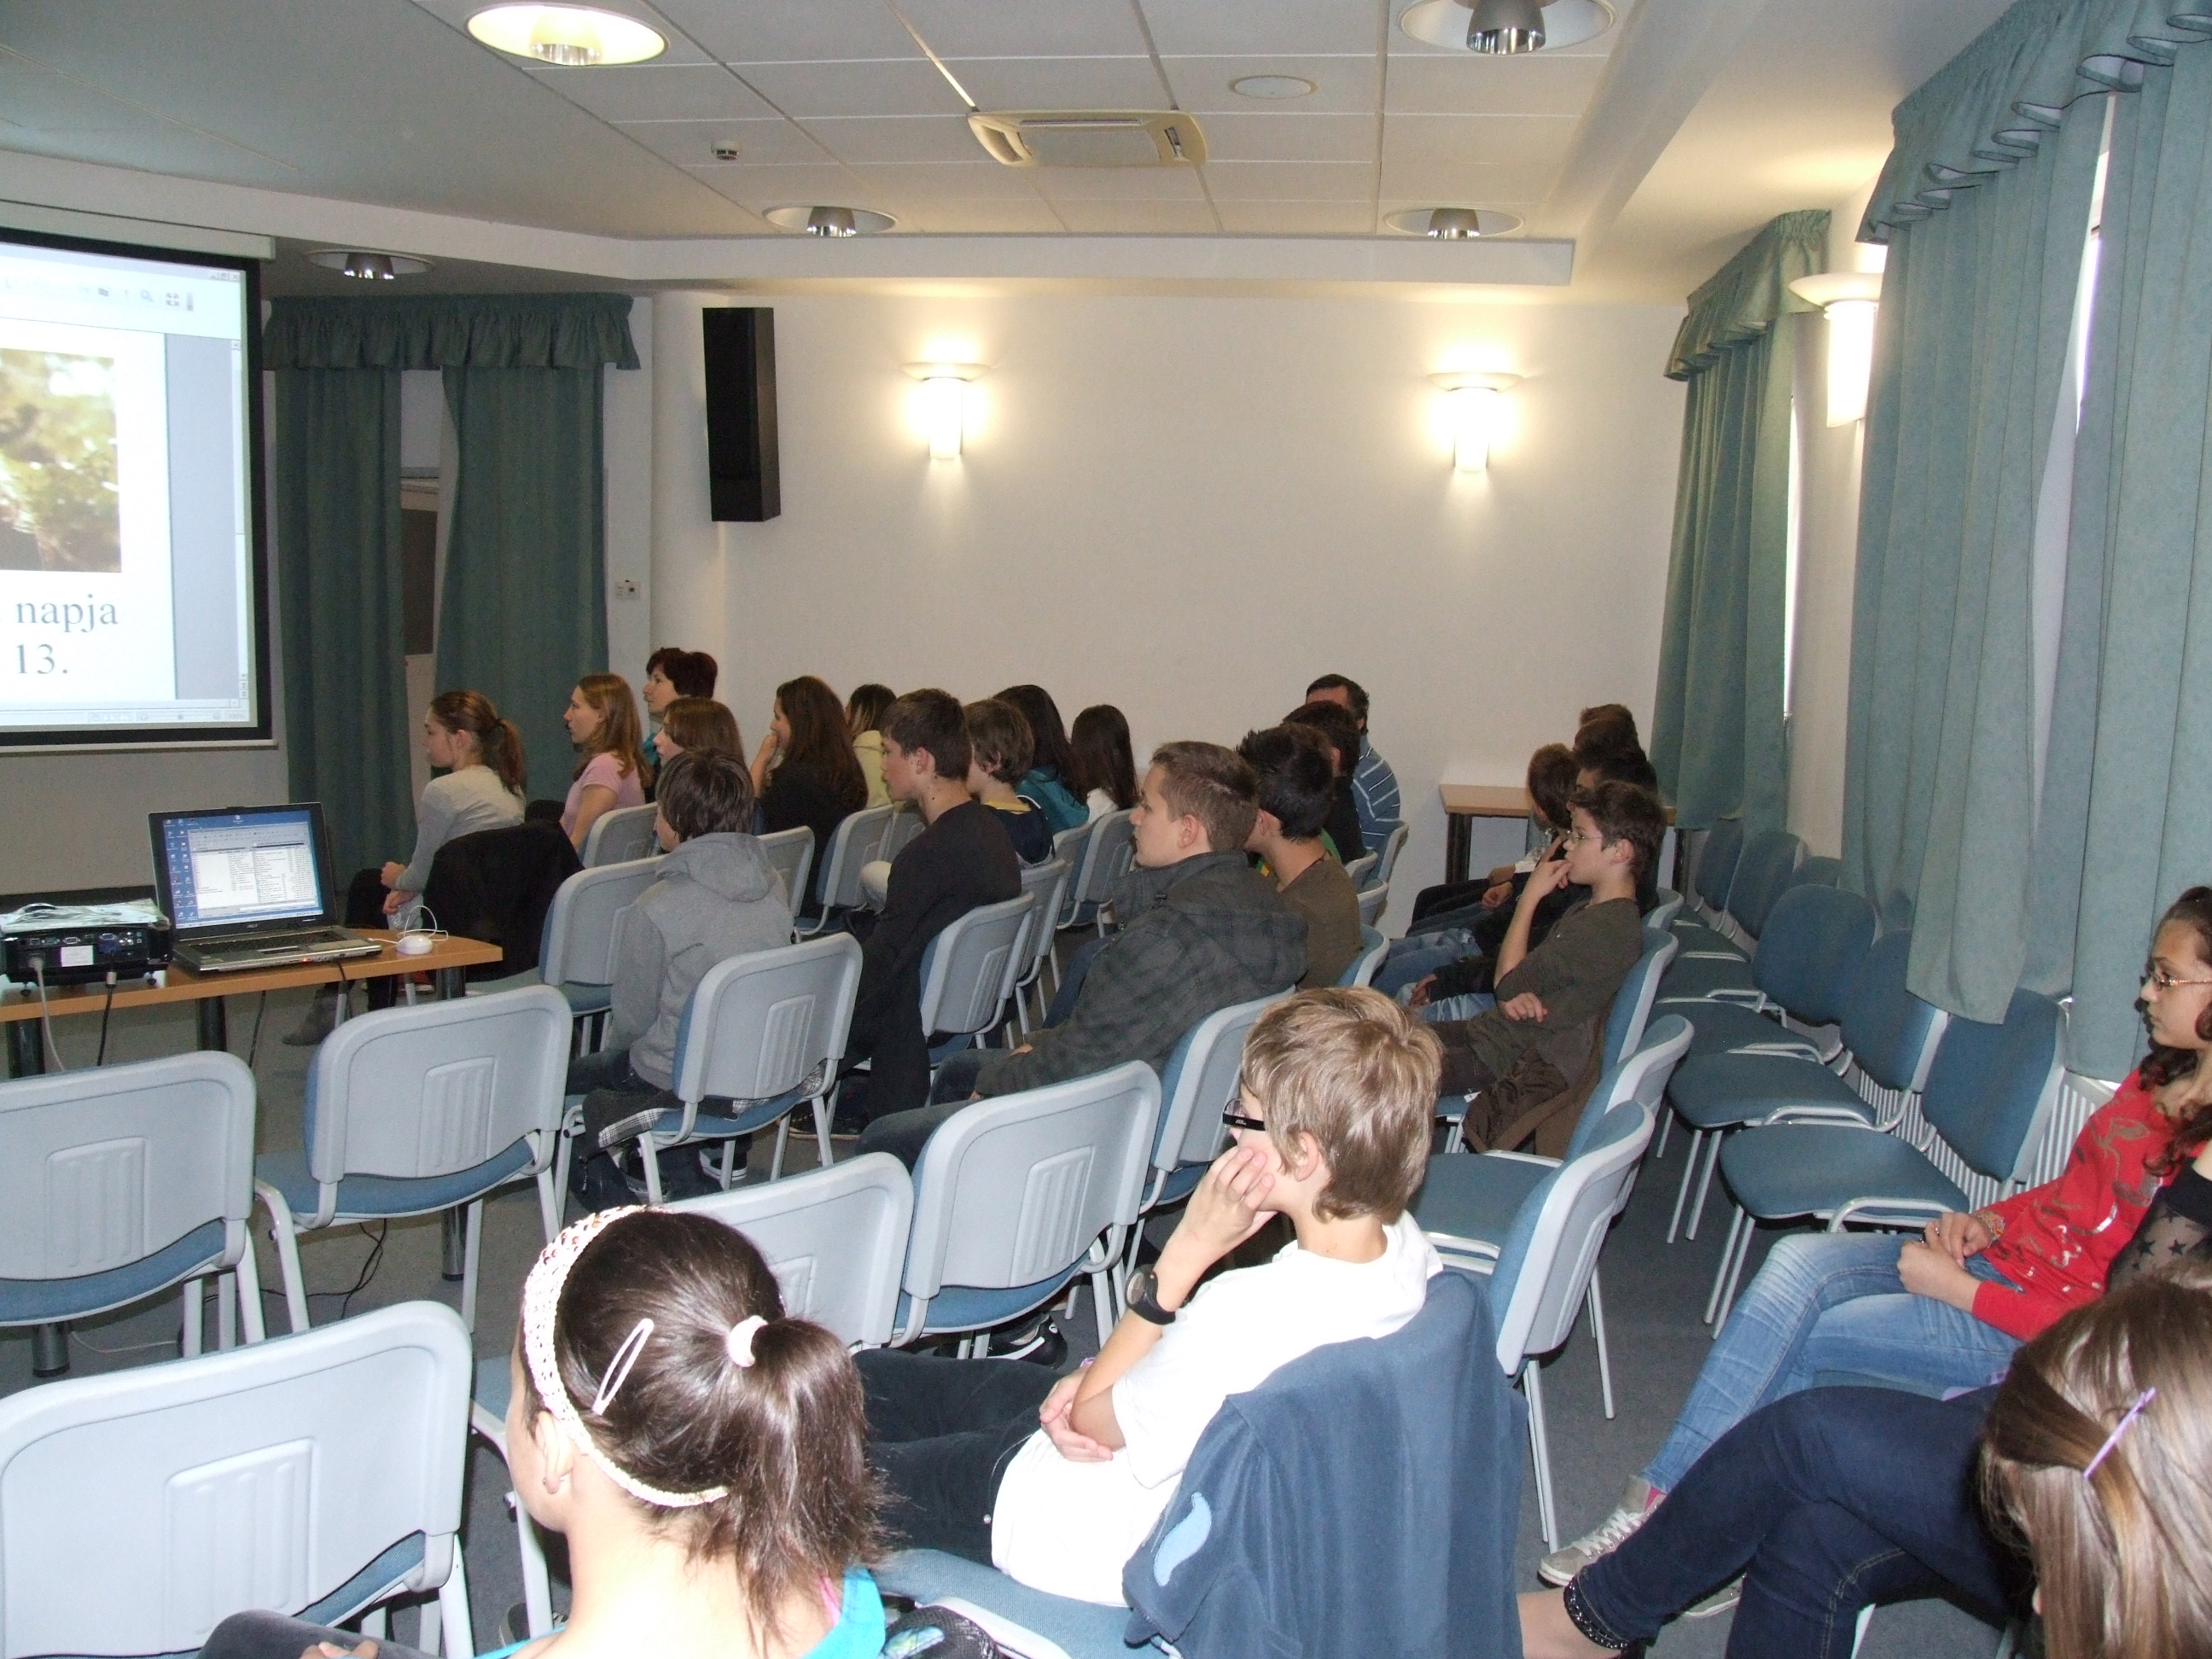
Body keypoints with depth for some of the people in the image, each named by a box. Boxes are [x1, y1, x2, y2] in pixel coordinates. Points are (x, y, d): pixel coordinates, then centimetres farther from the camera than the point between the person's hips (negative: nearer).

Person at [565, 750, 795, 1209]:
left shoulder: (657, 907, -25)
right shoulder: (774, 886, -6)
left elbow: (632, 1020, -12)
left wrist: (614, 1046, 13)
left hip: (679, 1084, -6)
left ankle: (610, 1200, 17)